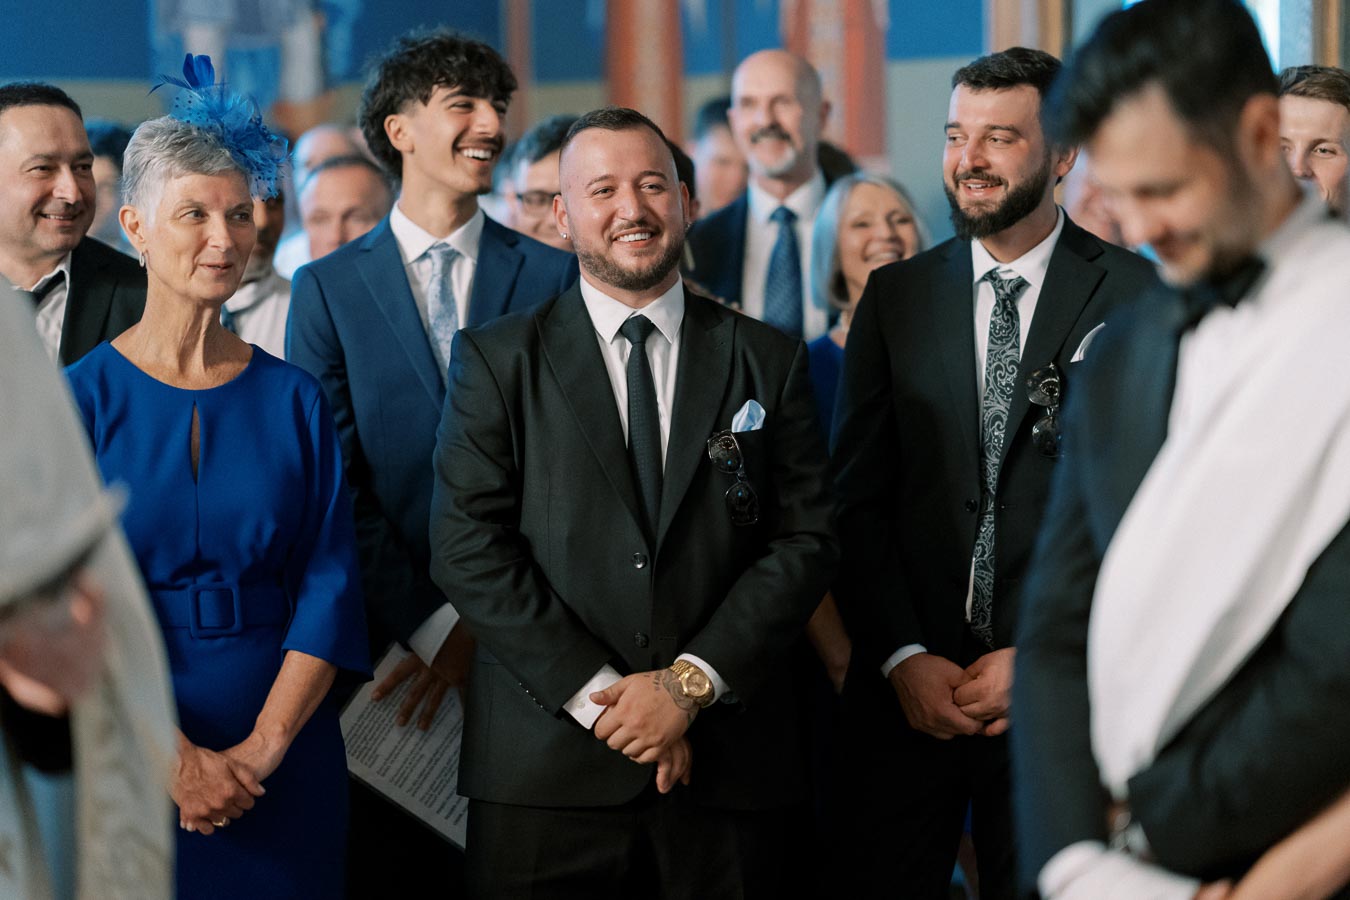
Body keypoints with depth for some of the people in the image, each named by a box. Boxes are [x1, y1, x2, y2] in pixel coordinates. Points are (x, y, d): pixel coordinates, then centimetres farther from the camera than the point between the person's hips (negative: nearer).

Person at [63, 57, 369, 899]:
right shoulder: (78, 401, -2)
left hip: (283, 768, 2)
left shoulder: (294, 400, 4)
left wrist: (260, 749, -12)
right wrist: (175, 759, -15)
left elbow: (330, 585, -1)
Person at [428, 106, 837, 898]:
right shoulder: (496, 360, 5)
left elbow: (807, 541, 2)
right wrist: (597, 694, -11)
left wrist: (691, 683, -9)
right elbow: (469, 547, -4)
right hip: (546, 773, -1)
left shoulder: (770, 362, 9)